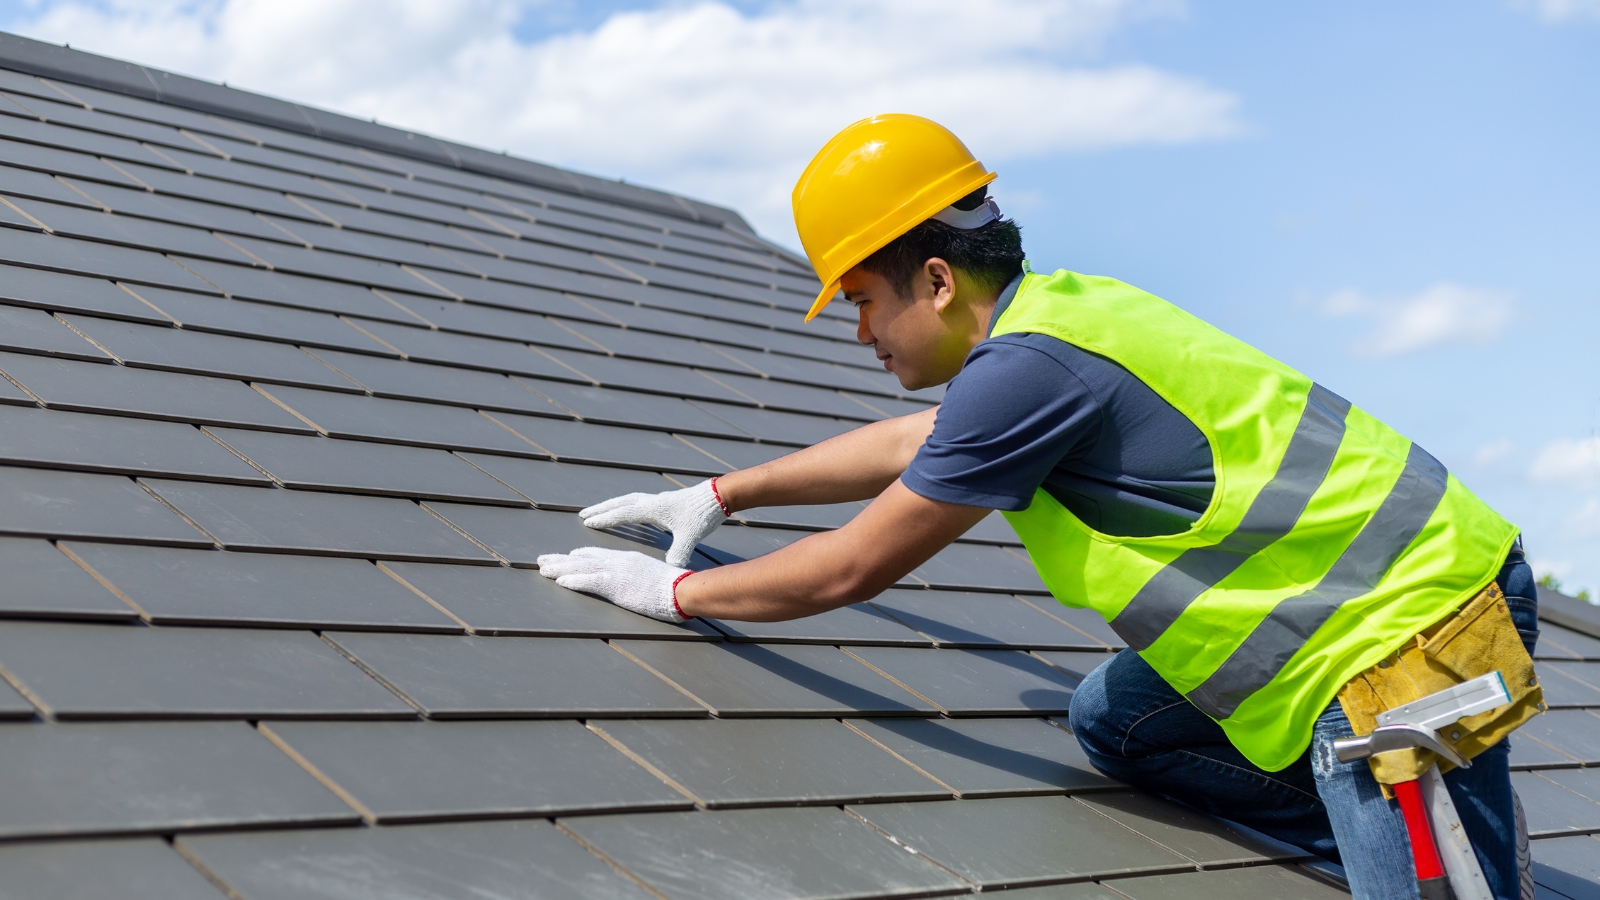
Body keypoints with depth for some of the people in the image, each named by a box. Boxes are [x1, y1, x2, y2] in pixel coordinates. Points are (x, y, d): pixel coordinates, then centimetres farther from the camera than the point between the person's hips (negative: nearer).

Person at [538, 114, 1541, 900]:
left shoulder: (1029, 366, -22)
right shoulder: (1062, 305, 8)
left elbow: (852, 569, -11)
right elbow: (906, 444, 27)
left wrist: (678, 591, 4)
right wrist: (721, 493, 33)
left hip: (1421, 625, -10)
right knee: (1110, 717, 16)